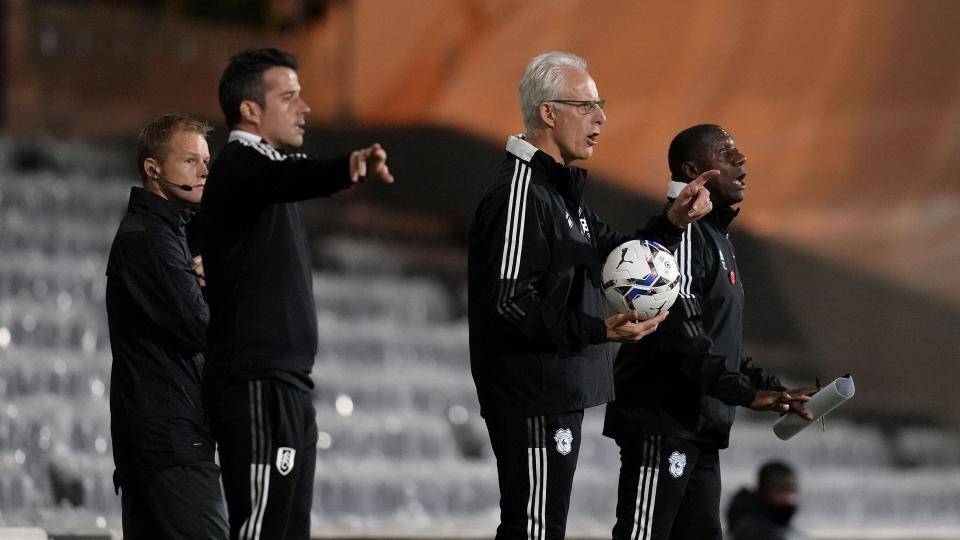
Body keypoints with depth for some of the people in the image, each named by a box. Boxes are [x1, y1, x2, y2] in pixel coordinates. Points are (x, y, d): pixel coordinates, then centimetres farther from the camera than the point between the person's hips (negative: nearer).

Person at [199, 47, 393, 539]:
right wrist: (348, 168, -54)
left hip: (287, 386, 10)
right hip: (258, 387, -10)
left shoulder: (264, 166, 19)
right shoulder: (241, 165, -13)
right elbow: (288, 179, -36)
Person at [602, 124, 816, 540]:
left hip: (700, 428, 10)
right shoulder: (682, 231, -11)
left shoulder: (715, 236, 22)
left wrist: (774, 390, 17)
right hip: (661, 425, -10)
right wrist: (745, 393, -26)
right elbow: (681, 332, -22)